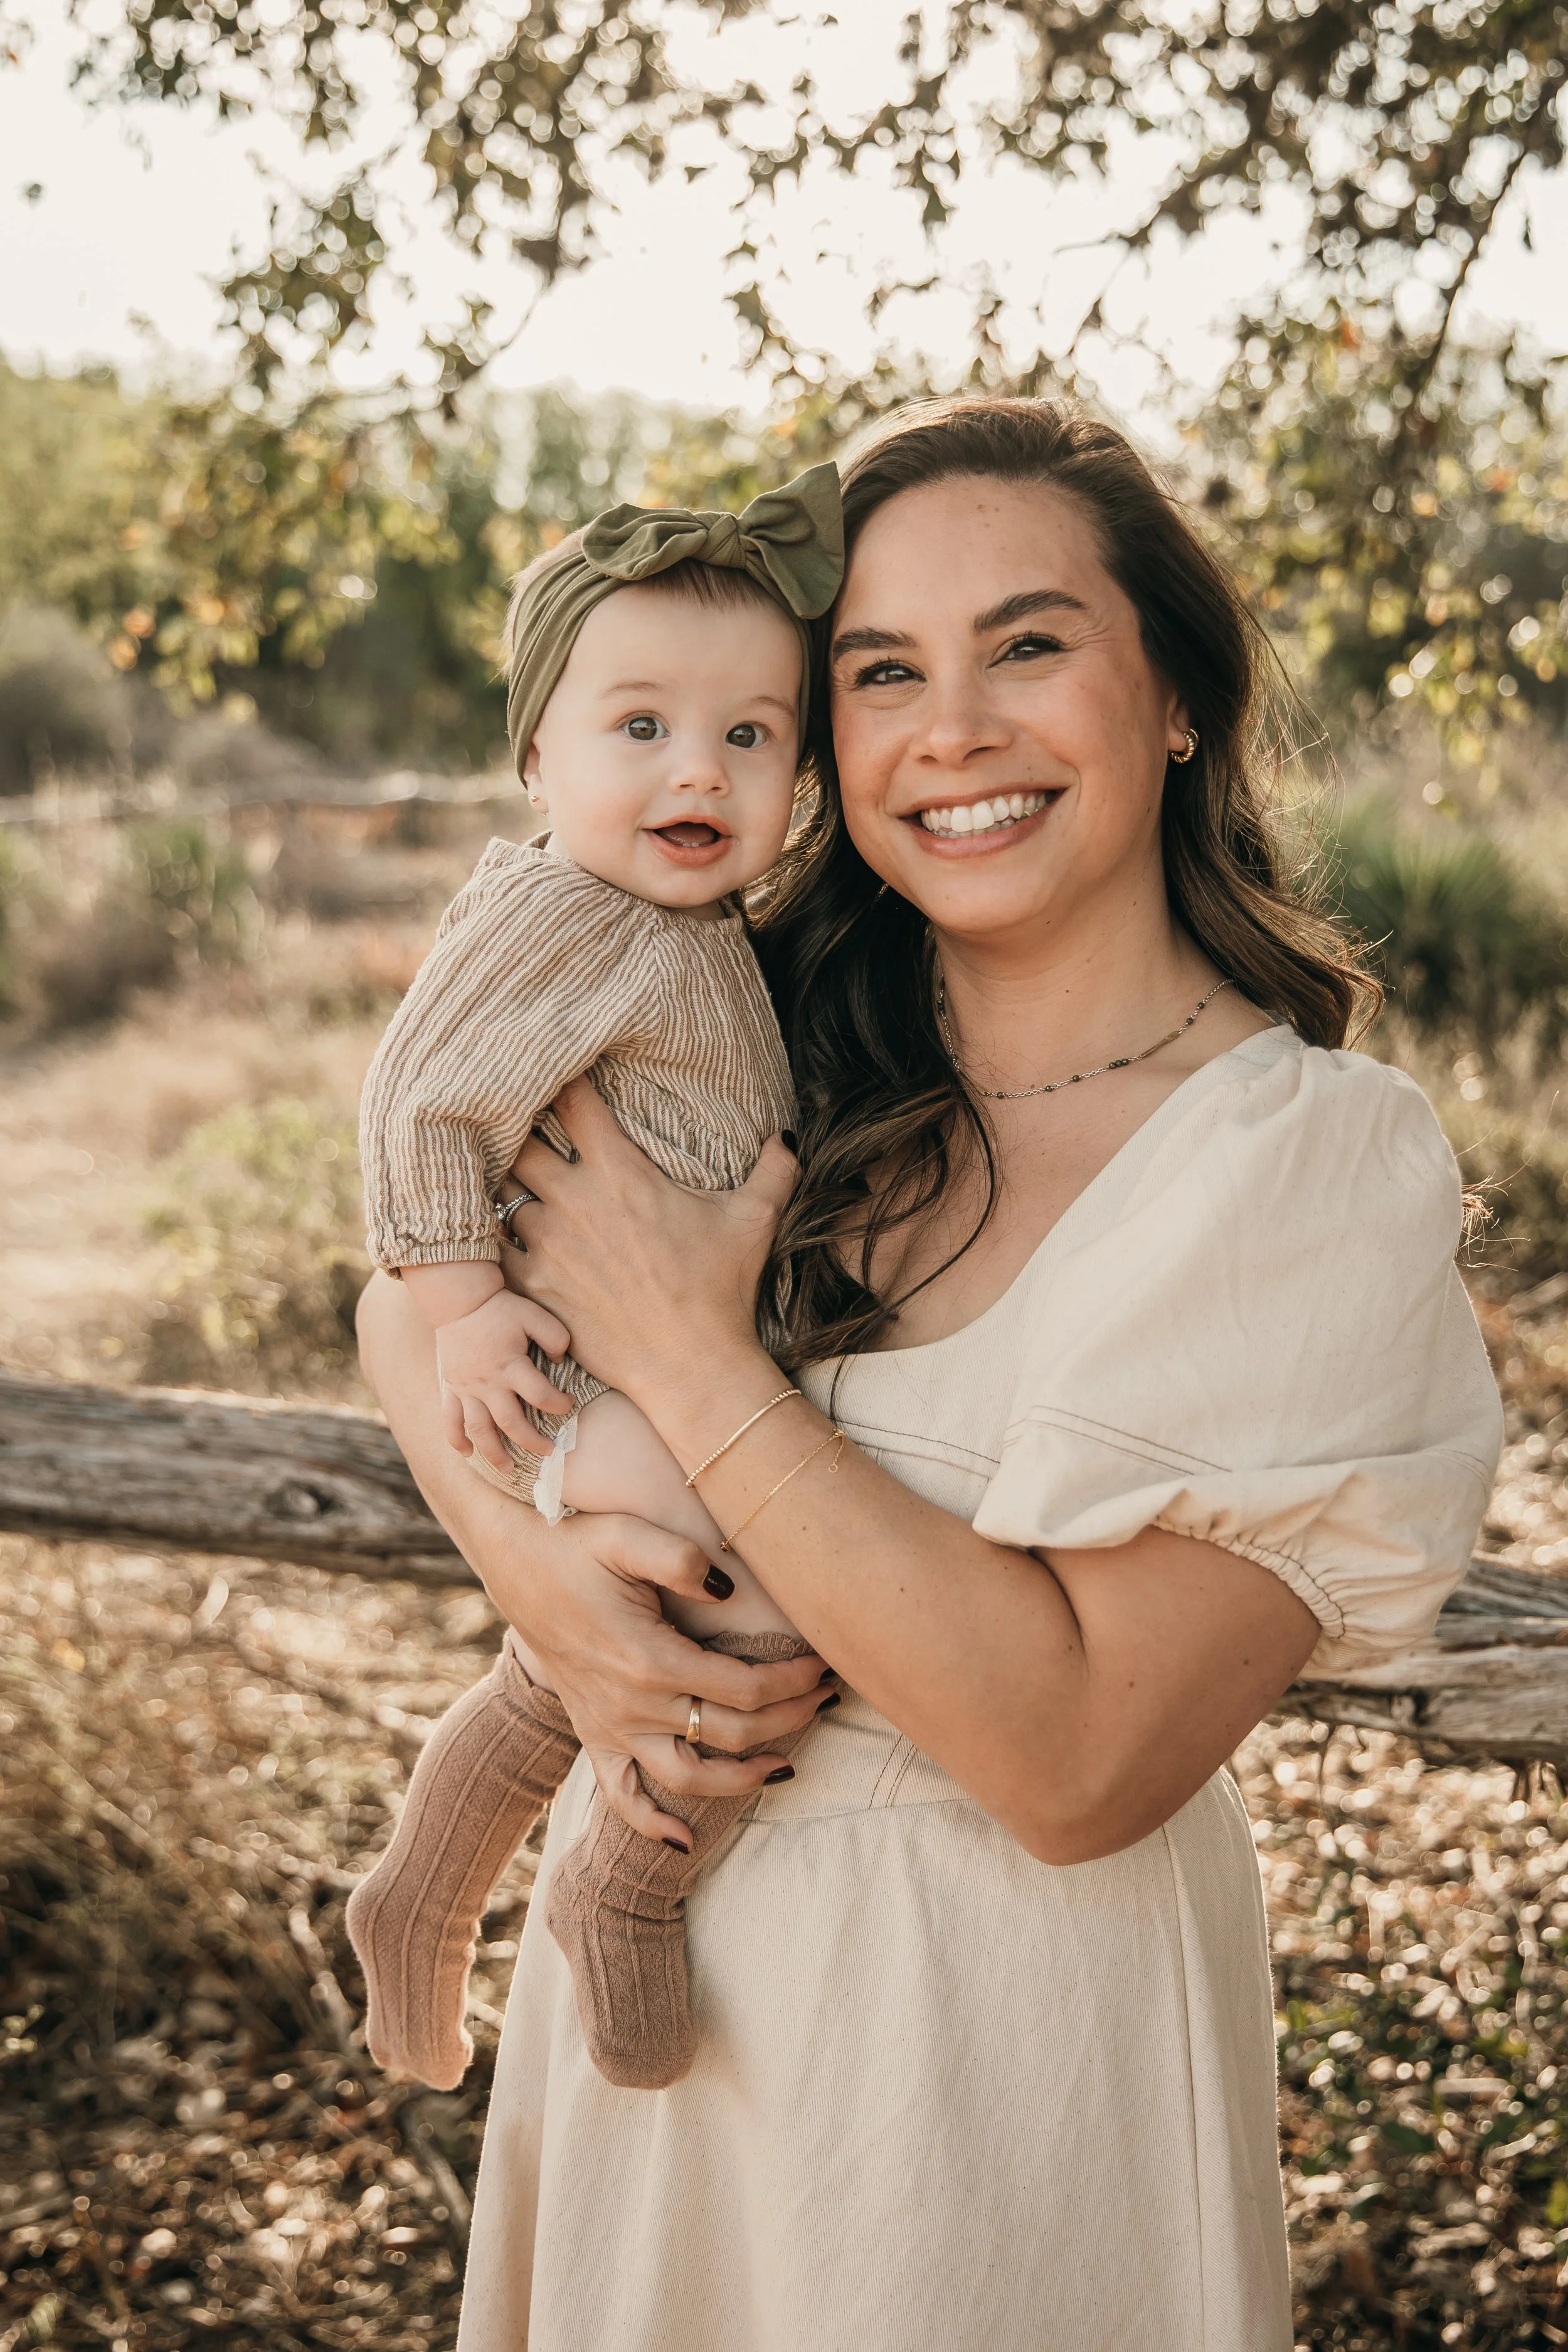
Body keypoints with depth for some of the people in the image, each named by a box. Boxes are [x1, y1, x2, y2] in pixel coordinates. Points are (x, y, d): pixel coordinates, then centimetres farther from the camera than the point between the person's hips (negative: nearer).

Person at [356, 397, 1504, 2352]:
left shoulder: (1323, 1158, -20)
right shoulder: (779, 1049, -5)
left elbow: (1084, 1761, -26)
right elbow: (414, 1297, 1)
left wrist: (692, 1365, -24)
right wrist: (538, 1568, -19)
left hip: (1006, 2001, -4)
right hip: (656, 1929, 5)